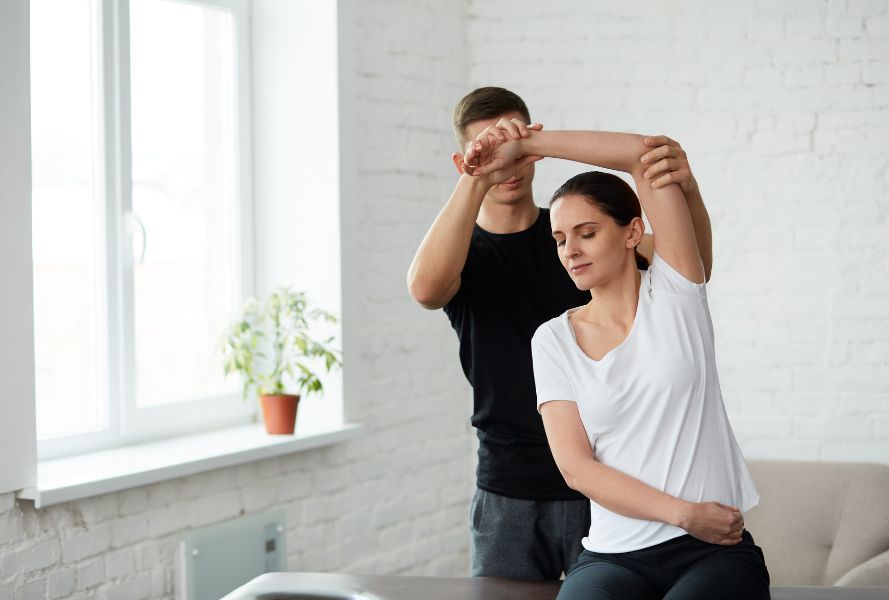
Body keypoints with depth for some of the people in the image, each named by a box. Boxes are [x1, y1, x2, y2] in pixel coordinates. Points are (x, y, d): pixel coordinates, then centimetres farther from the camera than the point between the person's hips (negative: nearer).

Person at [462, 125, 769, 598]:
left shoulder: (673, 292, 4)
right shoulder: (553, 340, 8)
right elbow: (575, 467, -1)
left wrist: (525, 146, -3)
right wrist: (685, 513, -11)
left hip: (716, 550, -1)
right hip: (614, 556, 1)